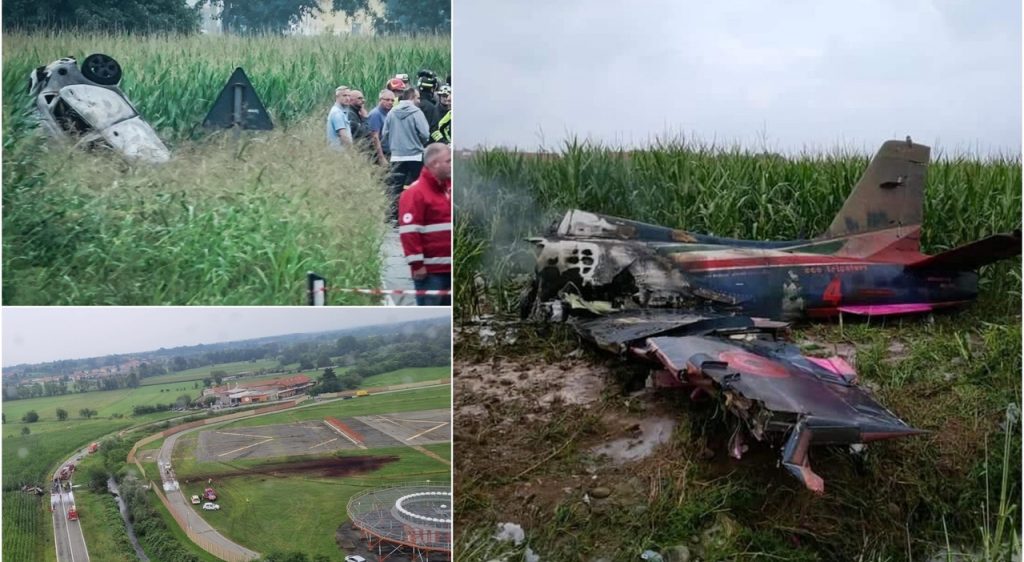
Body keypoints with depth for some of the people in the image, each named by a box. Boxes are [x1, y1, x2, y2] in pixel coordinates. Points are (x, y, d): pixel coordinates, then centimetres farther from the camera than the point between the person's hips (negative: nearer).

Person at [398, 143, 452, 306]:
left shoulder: (448, 187, 15)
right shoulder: (415, 192, -12)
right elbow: (408, 232, -17)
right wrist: (417, 264, -19)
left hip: (449, 267, 8)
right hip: (430, 269, -8)